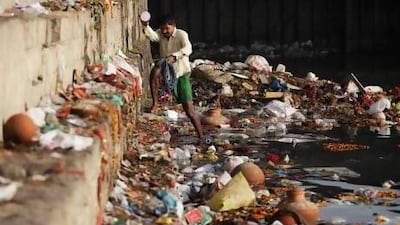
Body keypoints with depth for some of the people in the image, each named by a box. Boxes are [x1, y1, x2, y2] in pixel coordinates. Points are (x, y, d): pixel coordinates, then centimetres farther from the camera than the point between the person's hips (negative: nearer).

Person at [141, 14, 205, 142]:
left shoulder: (181, 34, -13)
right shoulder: (161, 34, 1)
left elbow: (187, 49, -32)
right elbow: (152, 36, -22)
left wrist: (174, 56, -49)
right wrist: (146, 27, -43)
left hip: (181, 74, -3)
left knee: (189, 110, -5)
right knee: (155, 71, -33)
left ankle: (201, 137, 7)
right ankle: (155, 103, -22)